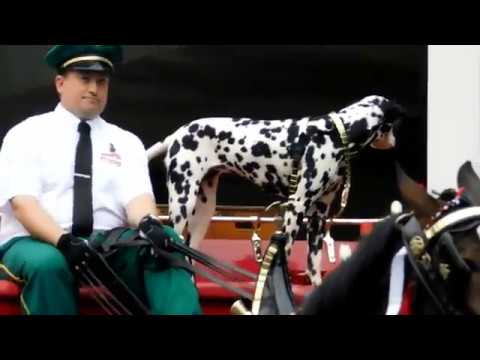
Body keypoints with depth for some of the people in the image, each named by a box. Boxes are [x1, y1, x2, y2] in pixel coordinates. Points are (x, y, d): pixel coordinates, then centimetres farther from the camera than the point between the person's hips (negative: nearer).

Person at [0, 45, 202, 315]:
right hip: (37, 243, -3)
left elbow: (138, 196, -2)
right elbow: (22, 202, -9)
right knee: (47, 264, -38)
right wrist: (64, 241, -28)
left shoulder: (127, 142, 14)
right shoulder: (26, 135, 5)